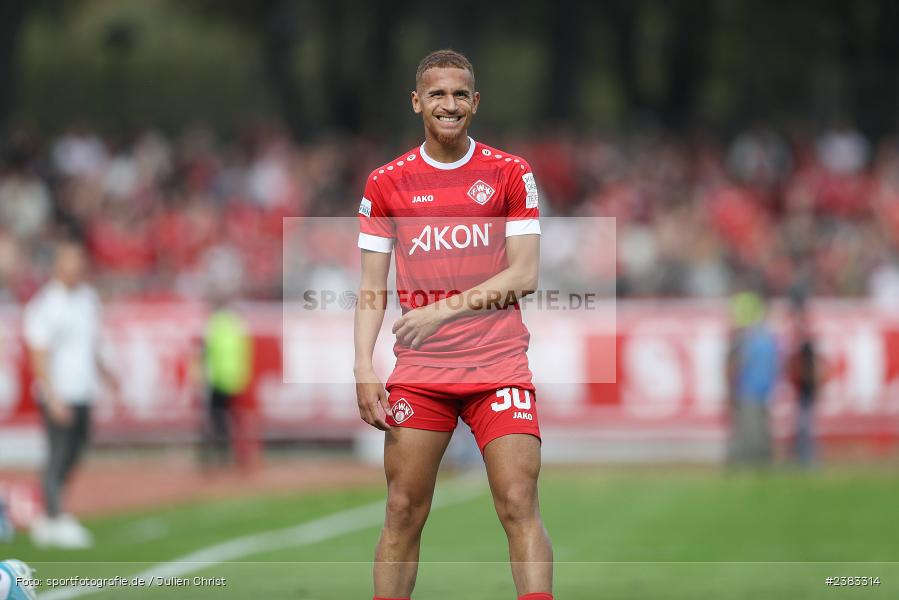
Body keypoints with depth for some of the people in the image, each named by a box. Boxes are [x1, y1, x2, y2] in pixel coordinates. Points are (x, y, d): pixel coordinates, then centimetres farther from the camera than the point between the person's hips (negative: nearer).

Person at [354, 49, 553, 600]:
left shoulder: (511, 173, 3)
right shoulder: (386, 183, 7)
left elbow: (524, 275, -3)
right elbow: (372, 288, 7)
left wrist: (444, 309, -14)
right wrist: (364, 369, -5)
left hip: (500, 365, -1)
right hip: (419, 372, 1)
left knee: (520, 506, -10)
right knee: (404, 512, 0)